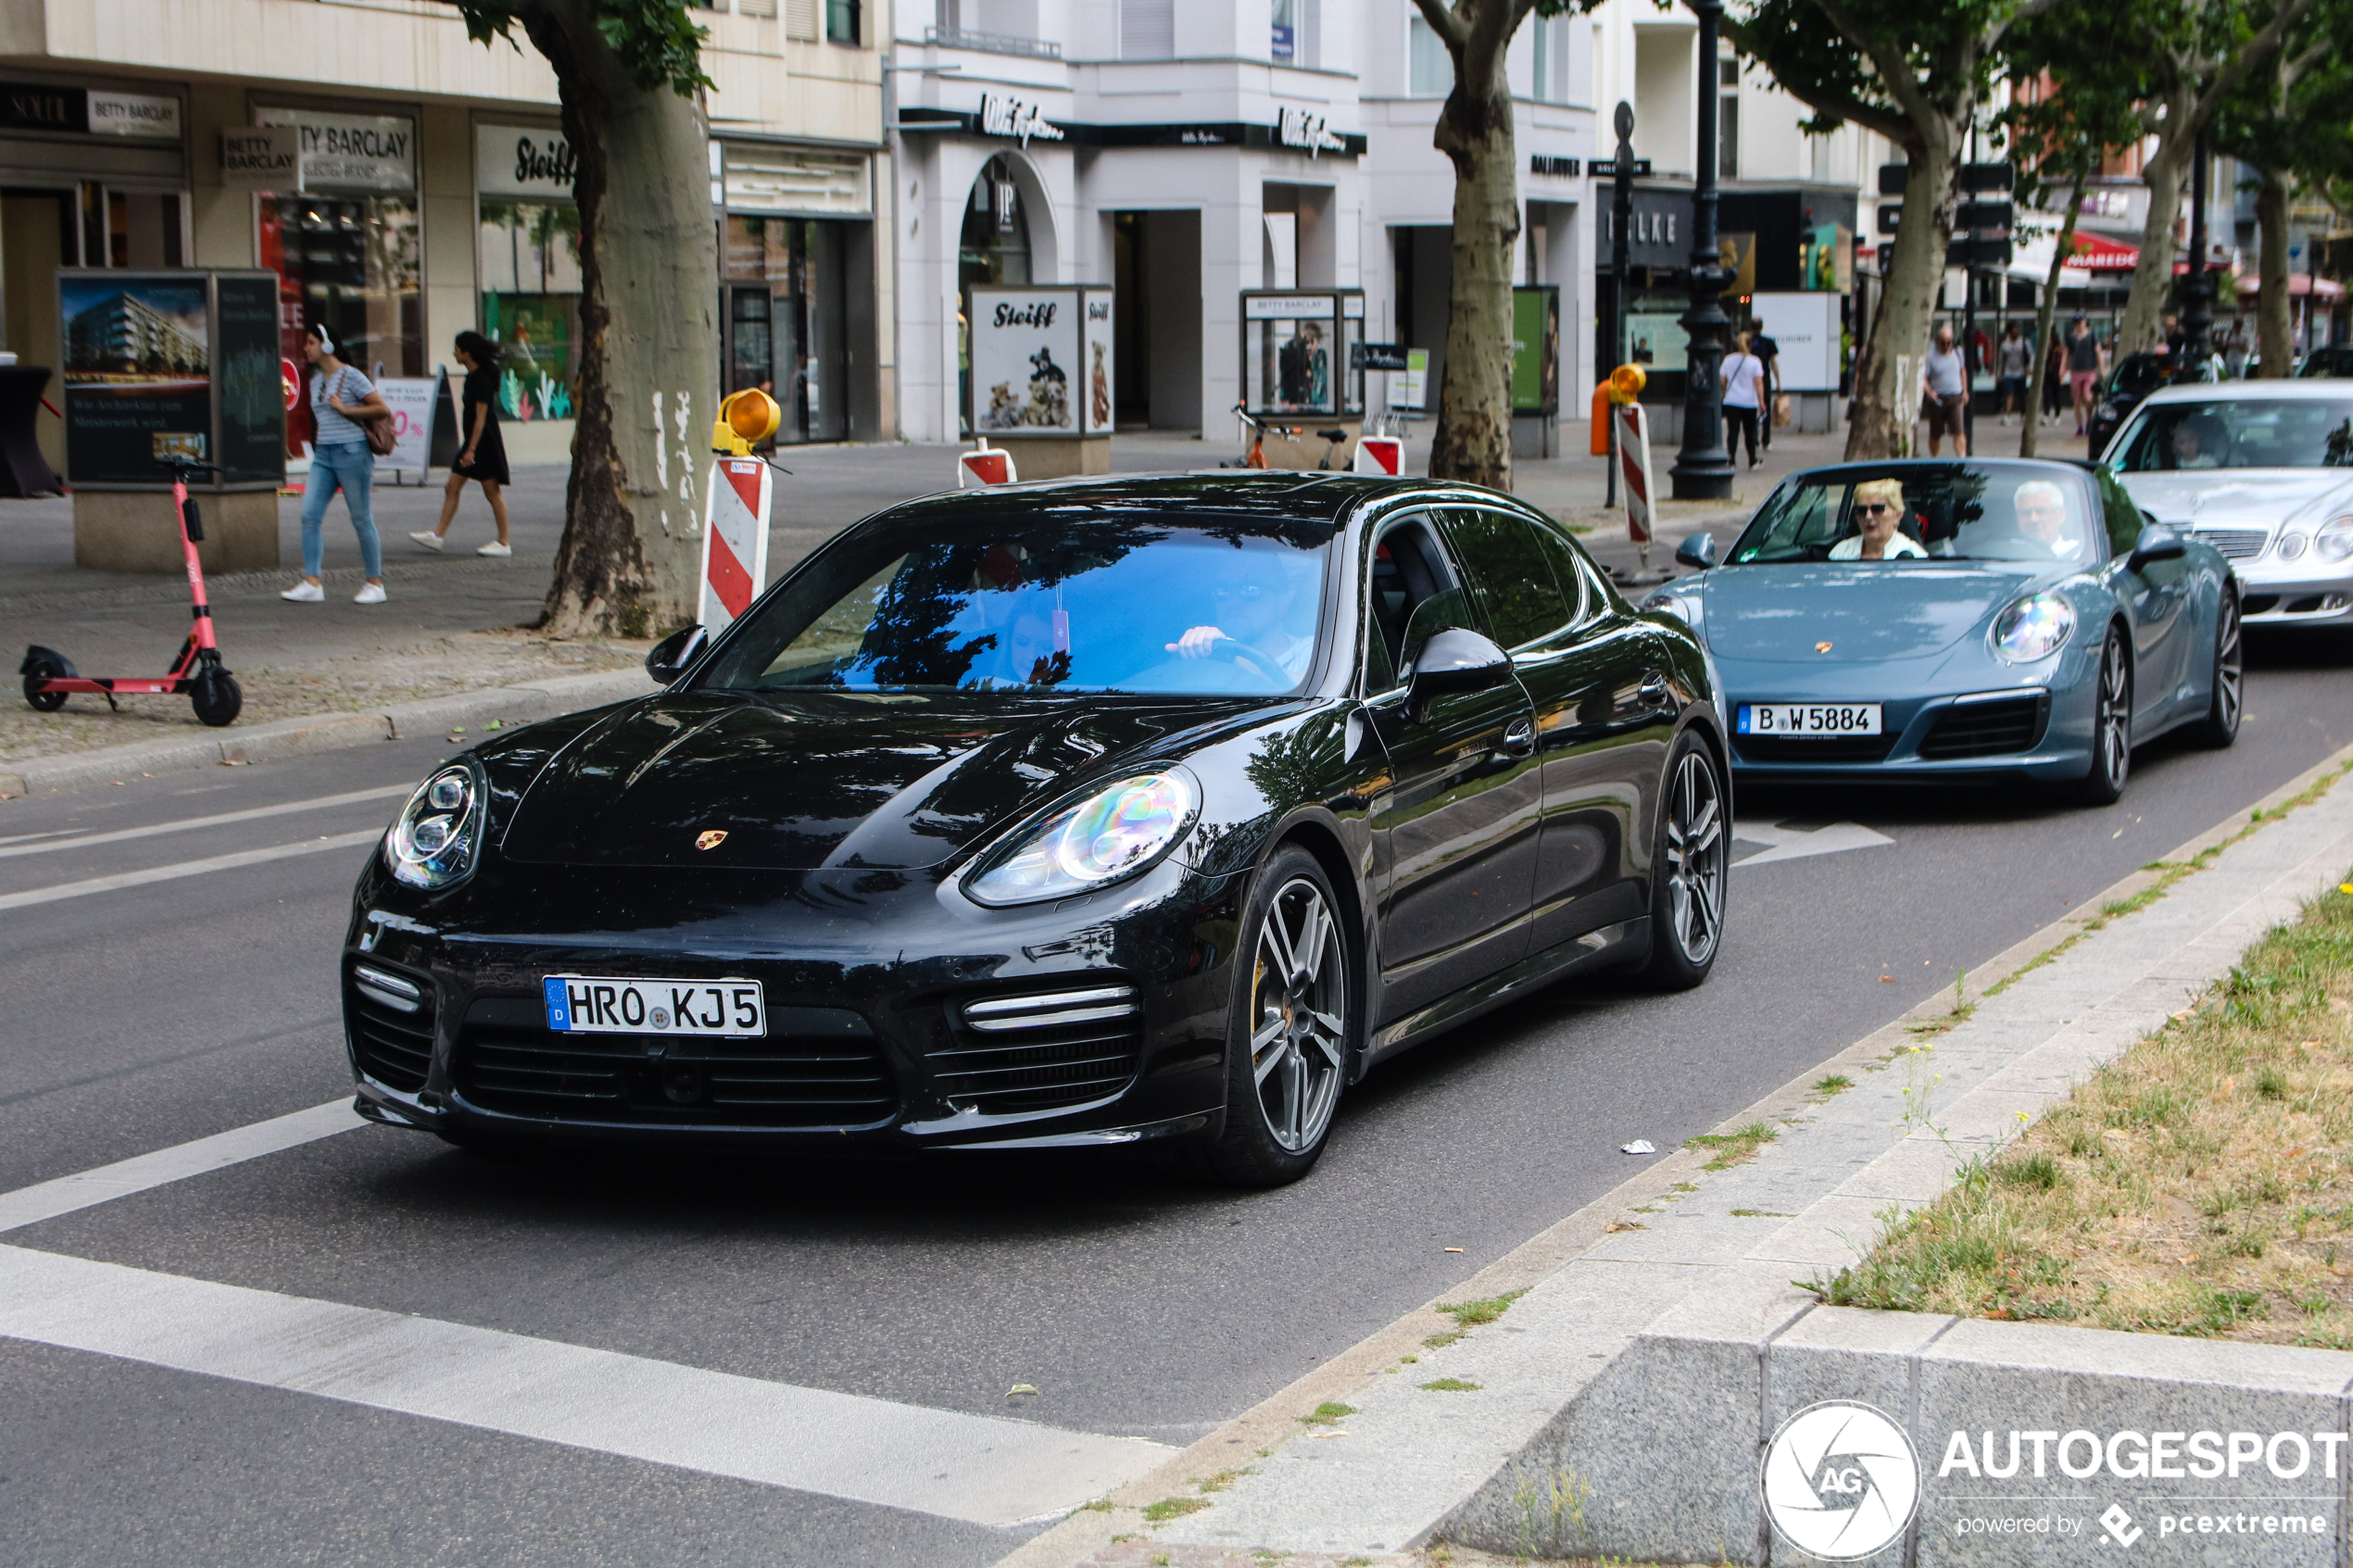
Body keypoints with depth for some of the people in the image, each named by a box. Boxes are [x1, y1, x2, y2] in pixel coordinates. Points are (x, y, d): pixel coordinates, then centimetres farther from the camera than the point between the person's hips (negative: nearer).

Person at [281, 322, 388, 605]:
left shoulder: (351, 377, -6)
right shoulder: (315, 380, 15)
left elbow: (382, 409, -10)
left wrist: (345, 409, -13)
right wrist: (317, 447, 17)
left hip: (352, 452, -7)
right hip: (323, 455, 7)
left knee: (362, 519, -1)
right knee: (309, 516, -6)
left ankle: (375, 584, 9)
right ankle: (311, 583, -8)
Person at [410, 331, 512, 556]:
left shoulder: (481, 379, -17)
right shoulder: (472, 377, 12)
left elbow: (481, 417, -19)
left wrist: (471, 449, -21)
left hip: (484, 444, -10)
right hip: (473, 443, 10)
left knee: (492, 492, -3)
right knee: (452, 488, 8)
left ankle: (503, 543, 2)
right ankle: (438, 536, 10)